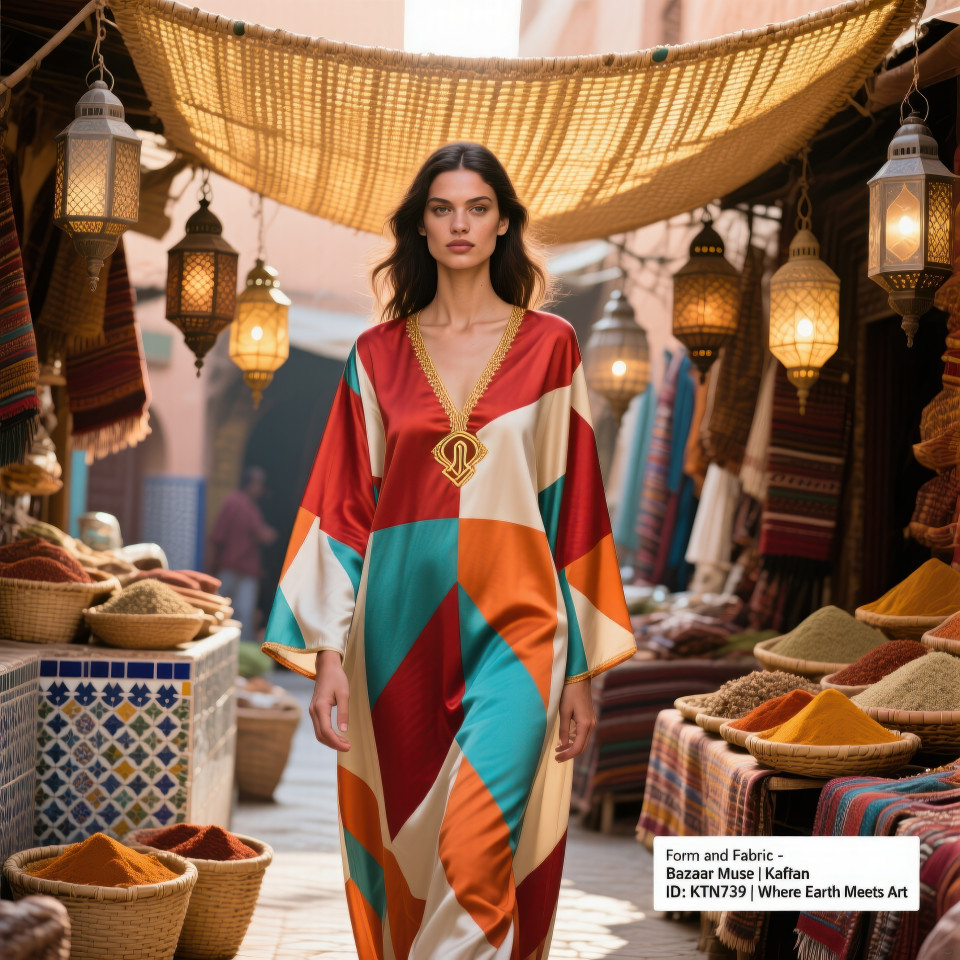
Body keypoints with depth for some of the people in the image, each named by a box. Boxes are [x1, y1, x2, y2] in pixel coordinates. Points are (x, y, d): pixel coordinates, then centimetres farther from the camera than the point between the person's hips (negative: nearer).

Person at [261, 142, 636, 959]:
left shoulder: (549, 346, 4)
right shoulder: (378, 355, 8)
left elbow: (575, 502, 4)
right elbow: (342, 506, 6)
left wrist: (583, 666, 1)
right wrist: (327, 653, -3)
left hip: (513, 630, -2)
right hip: (401, 632, 3)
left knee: (475, 848, -17)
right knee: (404, 853, 9)